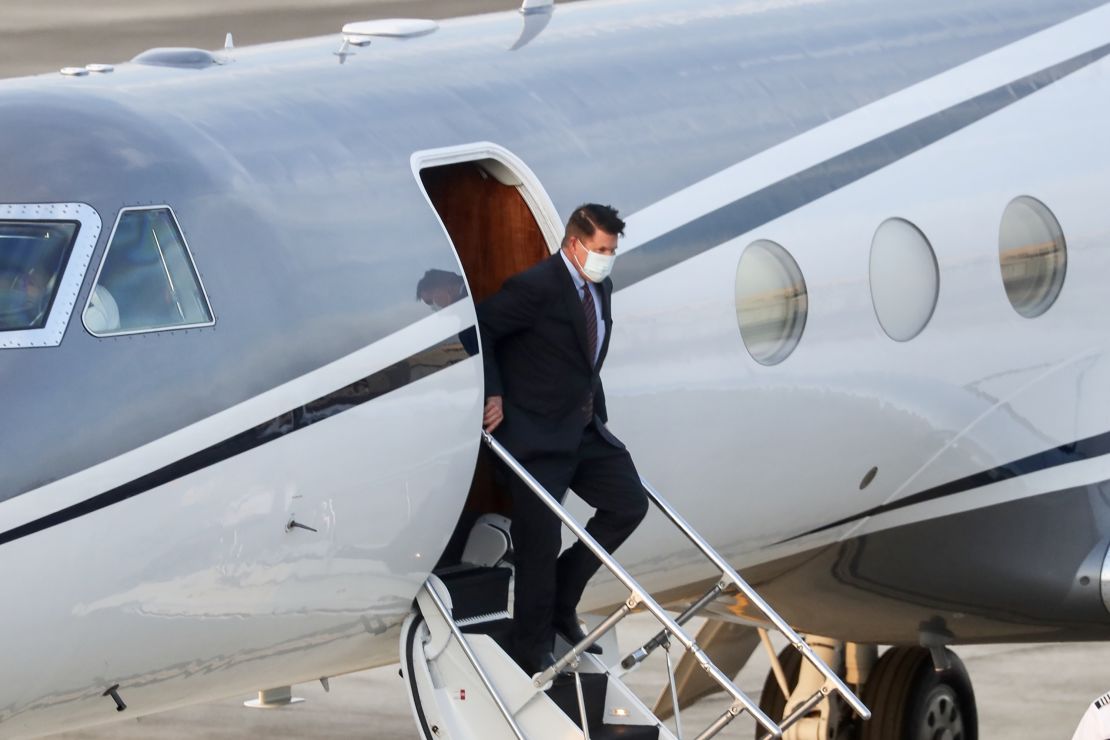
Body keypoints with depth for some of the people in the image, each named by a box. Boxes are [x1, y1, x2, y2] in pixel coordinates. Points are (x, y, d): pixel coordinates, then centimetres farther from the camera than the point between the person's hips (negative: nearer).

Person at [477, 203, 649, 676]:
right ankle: (533, 651, 7)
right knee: (540, 543, -5)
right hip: (535, 435, -8)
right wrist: (492, 394, -18)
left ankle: (562, 602, 17)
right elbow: (479, 331, -15)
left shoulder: (600, 287, 9)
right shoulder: (536, 287, -17)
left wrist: (598, 412, 14)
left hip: (583, 428, 8)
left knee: (629, 504, 4)